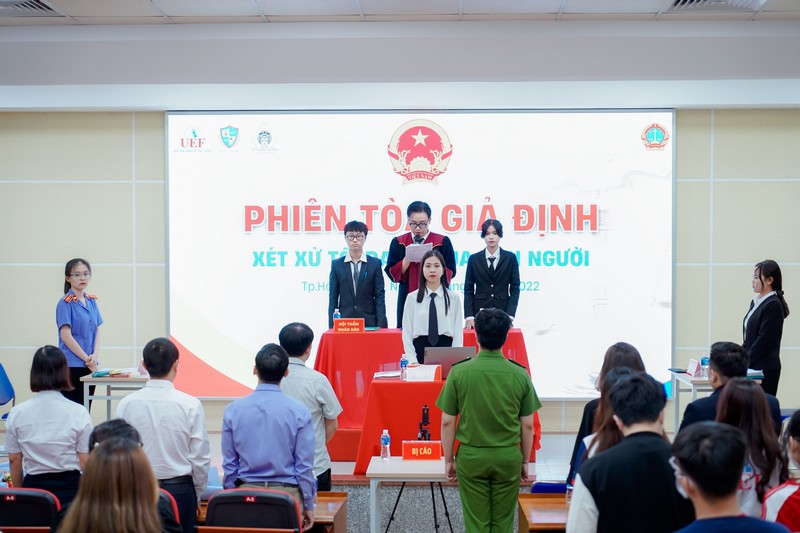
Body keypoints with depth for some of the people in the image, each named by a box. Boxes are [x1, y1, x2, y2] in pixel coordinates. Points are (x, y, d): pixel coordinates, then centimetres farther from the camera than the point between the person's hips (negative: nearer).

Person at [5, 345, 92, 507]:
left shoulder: (17, 413, -3)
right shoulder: (78, 413, -9)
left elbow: (14, 460, 5)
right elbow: (86, 461, -6)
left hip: (33, 488, 2)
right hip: (69, 487, -2)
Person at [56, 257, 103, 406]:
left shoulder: (92, 301, 11)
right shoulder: (65, 303, -8)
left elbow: (97, 331, 11)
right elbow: (66, 336, -13)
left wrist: (95, 356, -5)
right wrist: (87, 359, -11)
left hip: (90, 366, 6)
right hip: (72, 366, -6)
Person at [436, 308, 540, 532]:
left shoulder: (459, 372, -10)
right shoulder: (520, 374, -7)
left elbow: (447, 422, -6)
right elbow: (527, 425, 0)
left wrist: (448, 459, 6)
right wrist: (525, 460, 13)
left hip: (471, 456, -1)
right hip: (508, 456, 1)